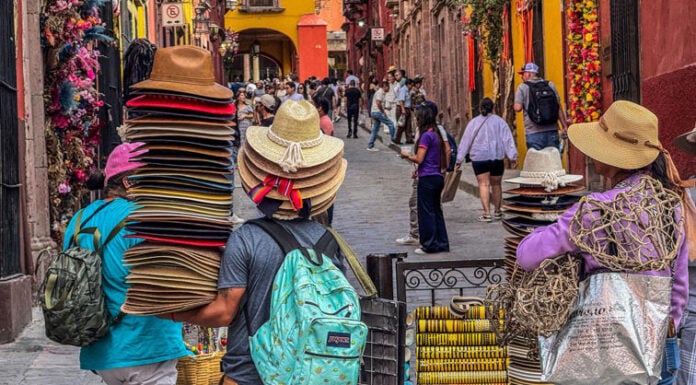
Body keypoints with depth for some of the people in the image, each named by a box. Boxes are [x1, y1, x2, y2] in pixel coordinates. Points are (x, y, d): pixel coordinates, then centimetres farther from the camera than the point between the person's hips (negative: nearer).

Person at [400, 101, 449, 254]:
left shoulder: (426, 135, -15)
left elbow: (419, 159, -17)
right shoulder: (437, 133, 11)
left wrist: (407, 155, 1)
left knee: (426, 212, -1)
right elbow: (446, 153, 16)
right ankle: (442, 243, 17)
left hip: (427, 178, -9)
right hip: (438, 176, 9)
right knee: (436, 210, 14)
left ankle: (429, 245, 2)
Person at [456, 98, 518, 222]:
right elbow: (508, 139, -2)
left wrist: (459, 159, 9)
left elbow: (465, 141, 4)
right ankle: (497, 212, 23)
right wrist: (513, 157, -2)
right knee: (496, 184, 13)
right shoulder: (499, 121, 3)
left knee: (484, 184, -5)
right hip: (497, 157, 1)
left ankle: (486, 213, -15)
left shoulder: (473, 123, 3)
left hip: (479, 158, -1)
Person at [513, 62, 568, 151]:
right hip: (552, 130, 3)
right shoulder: (550, 85, 10)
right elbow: (559, 108, 9)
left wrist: (514, 106, 13)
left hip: (533, 132, -3)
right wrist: (564, 125, 13)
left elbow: (518, 108, -9)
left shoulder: (523, 87, 0)